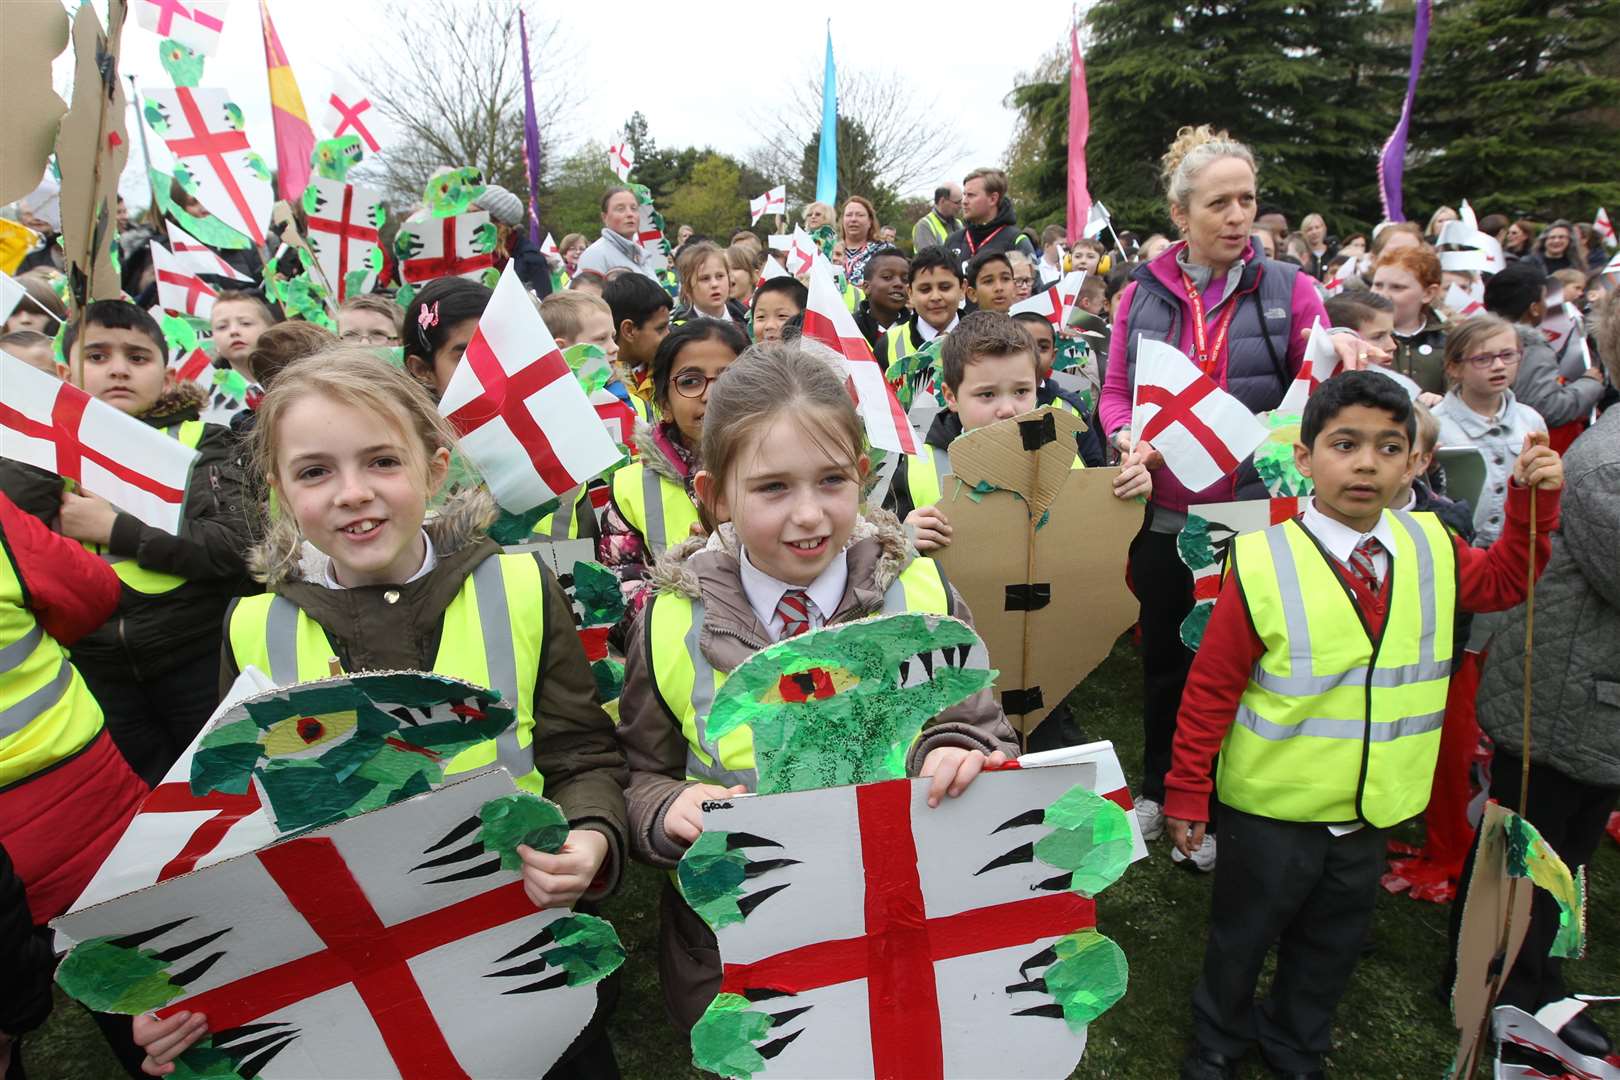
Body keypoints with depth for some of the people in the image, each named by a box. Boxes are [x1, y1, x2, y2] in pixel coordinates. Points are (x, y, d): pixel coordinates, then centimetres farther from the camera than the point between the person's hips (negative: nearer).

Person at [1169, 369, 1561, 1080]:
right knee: (1241, 940, 17)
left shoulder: (1430, 548, -4)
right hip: (1272, 808, -4)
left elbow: (1504, 582, 17)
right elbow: (1210, 688, -15)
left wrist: (1533, 499, 2)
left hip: (1373, 808, 5)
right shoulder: (1262, 565, -21)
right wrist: (1187, 794, -11)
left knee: (1332, 944, 24)